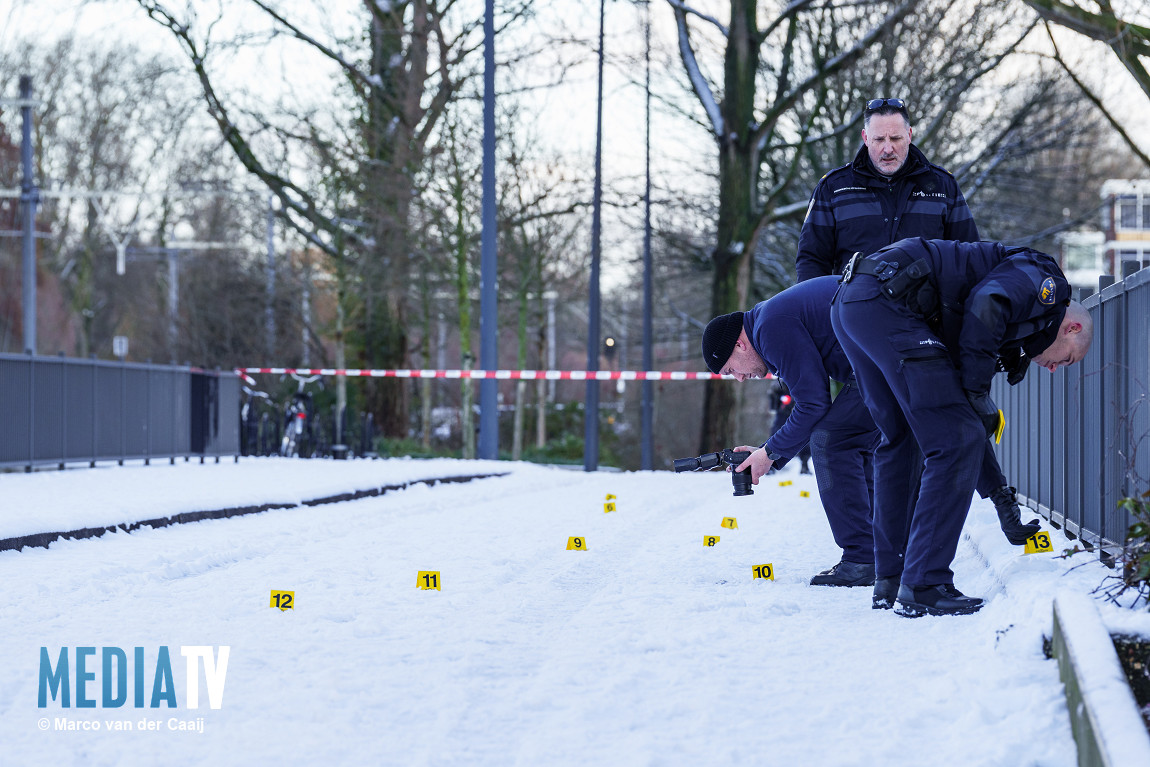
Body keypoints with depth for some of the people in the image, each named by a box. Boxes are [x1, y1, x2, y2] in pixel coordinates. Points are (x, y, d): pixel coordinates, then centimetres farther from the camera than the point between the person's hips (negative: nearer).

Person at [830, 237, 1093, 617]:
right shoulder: (1043, 277, 8)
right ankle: (923, 587, -4)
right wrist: (977, 393, -7)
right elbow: (984, 305, -13)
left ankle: (890, 581, 28)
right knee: (955, 442, -4)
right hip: (887, 303, -10)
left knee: (900, 440, 24)